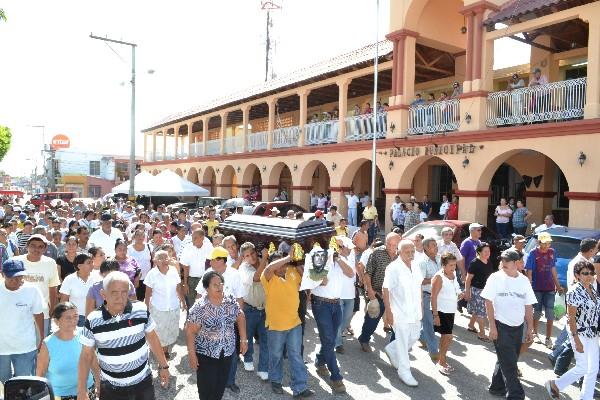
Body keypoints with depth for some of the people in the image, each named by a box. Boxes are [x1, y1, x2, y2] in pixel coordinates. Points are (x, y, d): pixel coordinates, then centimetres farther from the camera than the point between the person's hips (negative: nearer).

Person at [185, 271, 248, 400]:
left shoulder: (231, 301, -6)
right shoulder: (199, 307, -19)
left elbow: (240, 317, 6)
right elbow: (190, 331, -15)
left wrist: (243, 339, 3)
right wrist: (192, 354, -17)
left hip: (228, 352, 4)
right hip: (206, 354, -4)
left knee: (221, 385, 17)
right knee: (207, 387, 5)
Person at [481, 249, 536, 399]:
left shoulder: (524, 281, 2)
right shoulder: (496, 278, -10)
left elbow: (528, 306, 9)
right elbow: (489, 302, -10)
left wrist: (530, 327, 8)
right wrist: (492, 326, -13)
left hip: (518, 327, 5)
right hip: (501, 326, -5)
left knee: (506, 360, 15)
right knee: (509, 363, -3)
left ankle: (497, 387, 31)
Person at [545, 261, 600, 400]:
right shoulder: (574, 292, -19)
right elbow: (571, 318, -19)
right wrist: (577, 340, -19)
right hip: (580, 334, -7)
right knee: (582, 368, -3)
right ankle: (555, 385, 16)